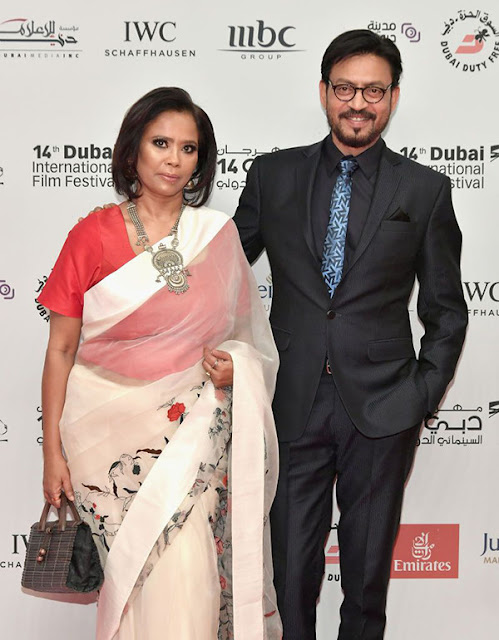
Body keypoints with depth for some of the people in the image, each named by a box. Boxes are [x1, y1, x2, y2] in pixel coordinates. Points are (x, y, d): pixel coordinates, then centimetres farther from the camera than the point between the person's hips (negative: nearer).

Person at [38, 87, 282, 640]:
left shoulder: (219, 235, 3)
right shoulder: (94, 236, -4)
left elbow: (242, 330, 16)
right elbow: (61, 350, -2)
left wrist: (236, 364, -6)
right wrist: (53, 452, -3)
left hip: (193, 434, 2)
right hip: (114, 427, -1)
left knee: (186, 572, -4)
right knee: (139, 575, 2)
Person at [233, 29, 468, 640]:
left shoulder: (425, 189, 2)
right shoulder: (274, 175, 4)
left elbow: (446, 311, 5)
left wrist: (422, 399, -1)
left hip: (380, 408, 0)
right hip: (295, 401, 1)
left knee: (368, 566, 14)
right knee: (292, 564, 10)